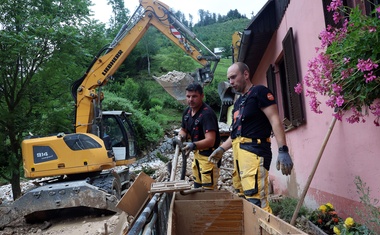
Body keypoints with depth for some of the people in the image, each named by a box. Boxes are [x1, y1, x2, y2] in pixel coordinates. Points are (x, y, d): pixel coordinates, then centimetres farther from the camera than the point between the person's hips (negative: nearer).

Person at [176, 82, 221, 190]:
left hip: (209, 154, -9)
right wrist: (181, 137, -7)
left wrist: (194, 145, -48)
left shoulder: (207, 113, -26)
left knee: (208, 189, -4)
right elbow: (183, 130, 16)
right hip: (197, 153, 9)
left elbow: (210, 140, -33)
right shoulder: (187, 111, 1)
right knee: (197, 185, 22)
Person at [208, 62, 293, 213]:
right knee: (243, 199, 7)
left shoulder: (259, 92, 0)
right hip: (238, 154, 9)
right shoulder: (238, 102, 24)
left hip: (254, 151, -9)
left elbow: (275, 121, -10)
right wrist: (222, 149, 21)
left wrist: (283, 151, -19)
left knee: (256, 201, -16)